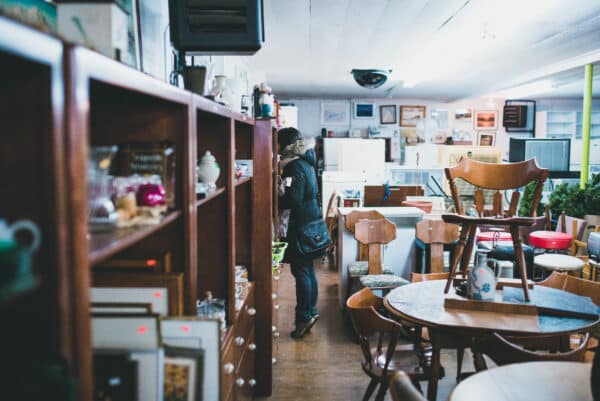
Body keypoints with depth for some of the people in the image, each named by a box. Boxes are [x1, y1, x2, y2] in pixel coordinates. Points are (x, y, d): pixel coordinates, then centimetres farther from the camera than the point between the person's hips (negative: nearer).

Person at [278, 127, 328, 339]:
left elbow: (294, 200, -23)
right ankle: (311, 312, 23)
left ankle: (304, 316, 4)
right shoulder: (305, 162, 12)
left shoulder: (295, 166, -16)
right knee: (307, 269, 14)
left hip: (301, 225, -10)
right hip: (310, 221, 10)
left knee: (300, 270, -3)